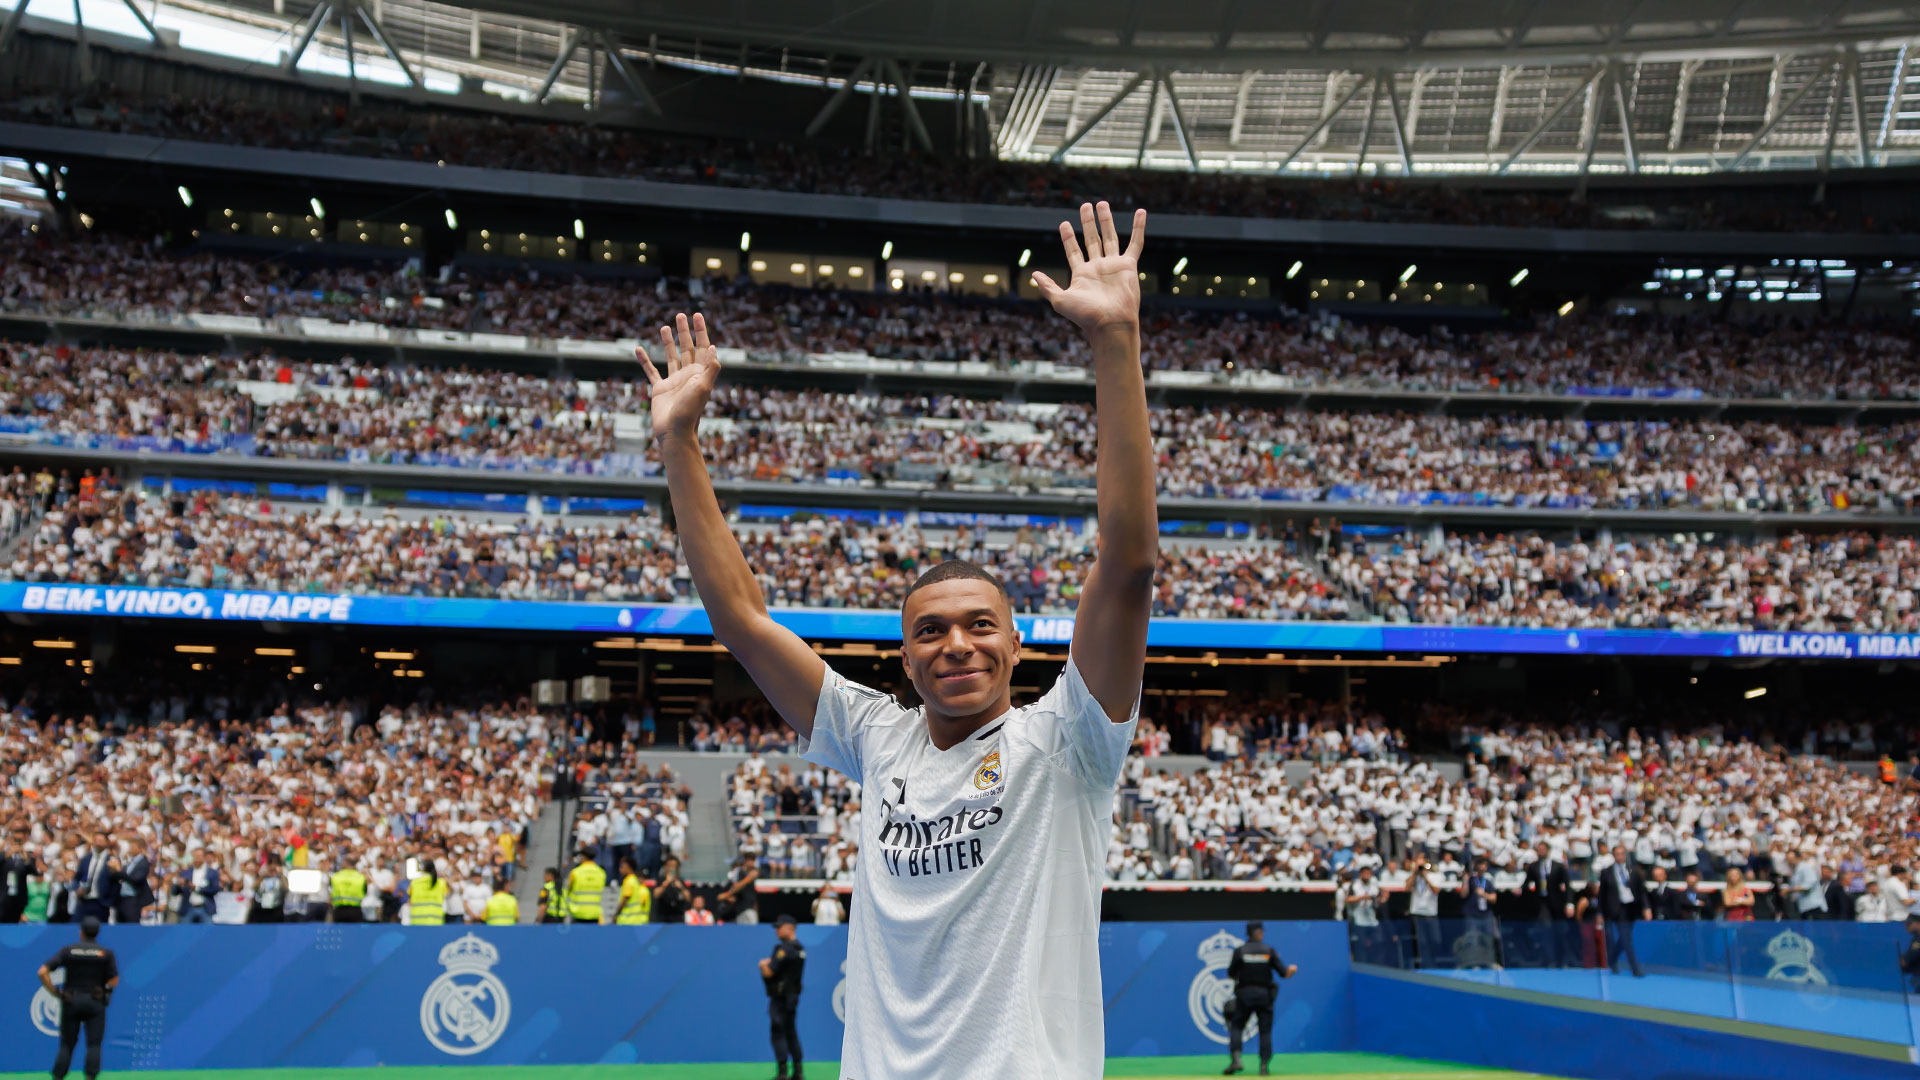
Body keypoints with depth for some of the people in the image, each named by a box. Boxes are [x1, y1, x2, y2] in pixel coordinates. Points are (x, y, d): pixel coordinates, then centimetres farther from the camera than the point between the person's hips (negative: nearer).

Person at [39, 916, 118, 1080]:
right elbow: (114, 980, -3)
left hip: (70, 1001, 1)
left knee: (66, 1043, 11)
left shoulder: (67, 950, 2)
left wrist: (54, 992, 2)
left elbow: (43, 972, -5)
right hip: (95, 1003, -1)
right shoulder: (106, 953, 1)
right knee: (94, 1043, 0)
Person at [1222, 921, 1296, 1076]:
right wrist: (1292, 969, 21)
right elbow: (1283, 973, -1)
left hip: (1244, 994, -1)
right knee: (1265, 1030, 8)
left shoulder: (1240, 951, -1)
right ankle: (1264, 1065, 1)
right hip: (1264, 995, 1)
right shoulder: (1269, 950, 0)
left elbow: (1230, 974, 1)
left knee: (1236, 1026, 7)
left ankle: (1235, 1059, -11)